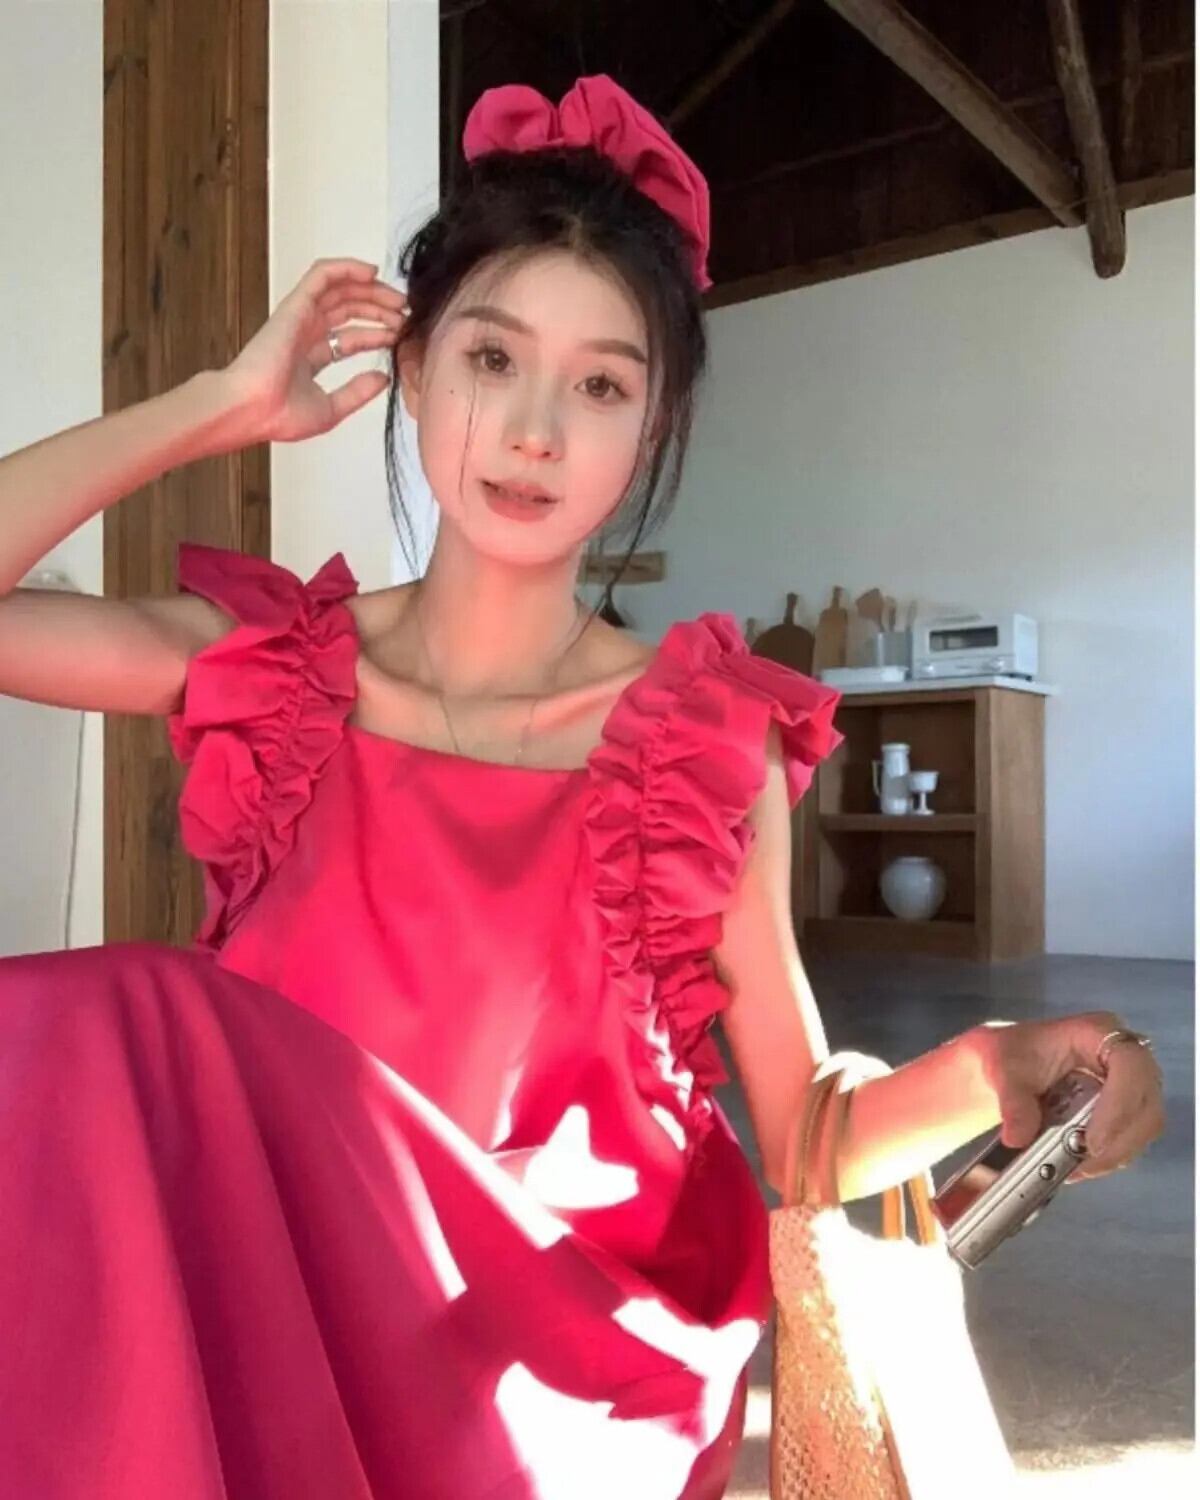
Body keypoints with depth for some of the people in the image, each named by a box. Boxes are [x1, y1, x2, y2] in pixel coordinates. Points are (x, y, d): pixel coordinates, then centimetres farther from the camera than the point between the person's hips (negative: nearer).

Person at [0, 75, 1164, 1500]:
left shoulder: (713, 744, -3)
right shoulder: (266, 666, 2)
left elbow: (807, 1132, 1)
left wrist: (991, 1075, -21)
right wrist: (221, 407, -5)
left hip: (574, 1349, -2)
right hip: (271, 1298, 3)